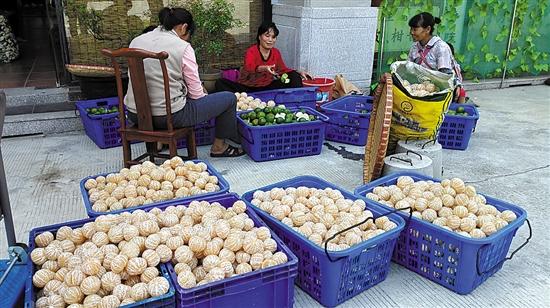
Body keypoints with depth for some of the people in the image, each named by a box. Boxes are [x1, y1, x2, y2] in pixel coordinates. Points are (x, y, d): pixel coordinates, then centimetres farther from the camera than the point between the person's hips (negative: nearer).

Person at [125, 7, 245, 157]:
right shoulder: (182, 47, -12)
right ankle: (219, 146, 26)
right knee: (229, 98, 9)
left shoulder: (135, 41, 6)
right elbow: (196, 93, -9)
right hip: (170, 117, -8)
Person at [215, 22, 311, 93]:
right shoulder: (251, 51, -14)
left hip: (268, 88, 4)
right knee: (220, 83, -29)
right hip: (248, 88, -4)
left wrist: (298, 73, 2)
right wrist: (263, 68, -56)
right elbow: (249, 68, -35)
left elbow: (283, 69, 18)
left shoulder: (276, 52, 4)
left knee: (294, 76, -9)